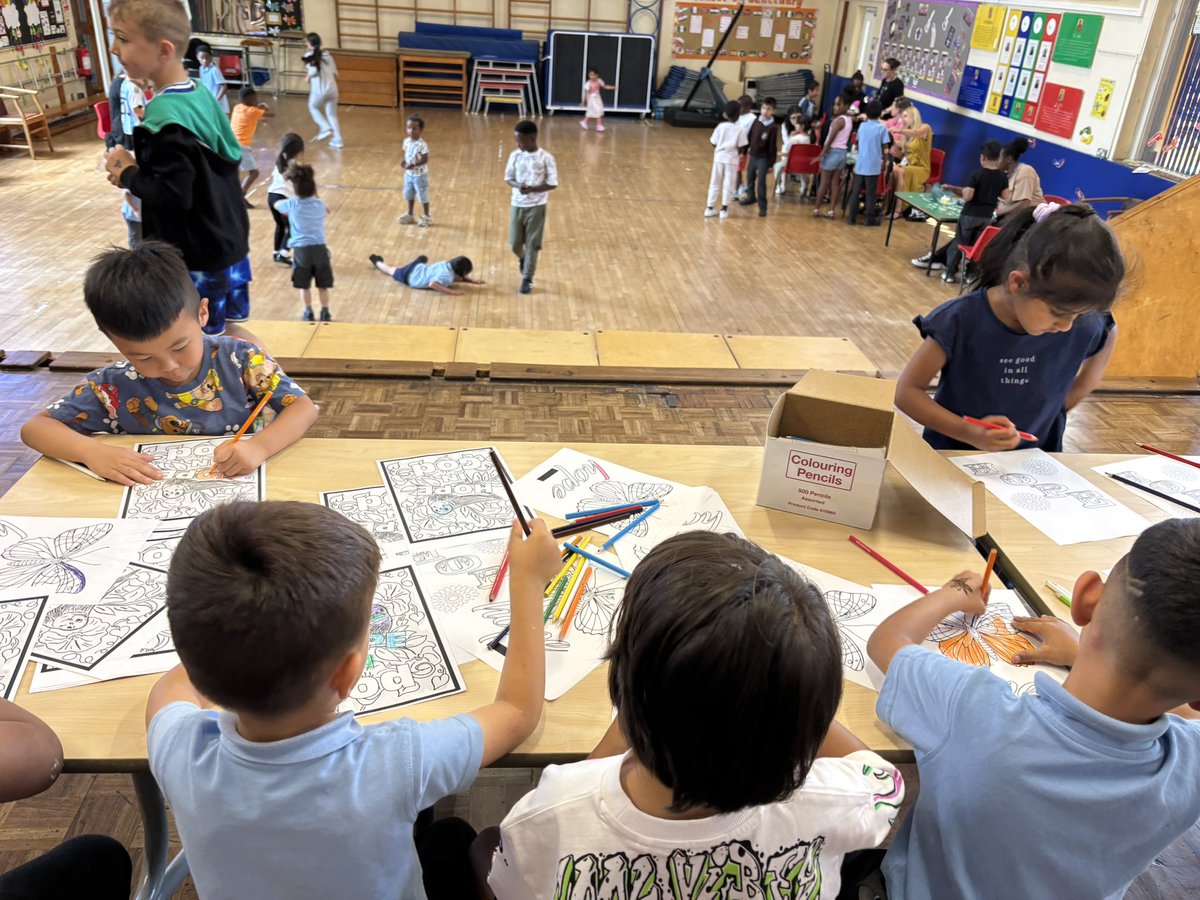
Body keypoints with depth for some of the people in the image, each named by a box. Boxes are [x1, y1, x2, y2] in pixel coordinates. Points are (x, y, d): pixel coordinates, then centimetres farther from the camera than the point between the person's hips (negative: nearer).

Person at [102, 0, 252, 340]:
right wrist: (140, 172, 6)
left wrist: (128, 175, -9)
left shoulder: (166, 118, -24)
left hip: (197, 256, -9)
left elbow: (173, 197, -27)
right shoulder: (199, 93, 3)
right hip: (229, 240, 9)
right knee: (231, 330, 22)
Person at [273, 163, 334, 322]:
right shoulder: (320, 204, 1)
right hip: (319, 248, 1)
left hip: (301, 250, -1)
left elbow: (276, 205, 20)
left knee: (304, 285, 13)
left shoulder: (291, 204, -2)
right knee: (323, 284, 12)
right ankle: (325, 313, 15)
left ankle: (308, 314, 15)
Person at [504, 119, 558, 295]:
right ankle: (522, 259, 42)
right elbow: (508, 178, 5)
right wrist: (518, 186, -17)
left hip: (536, 206, -3)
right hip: (517, 205, 3)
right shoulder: (515, 155, -2)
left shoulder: (546, 158, -12)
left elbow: (552, 184, -10)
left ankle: (527, 279, 13)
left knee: (532, 244, 1)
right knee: (514, 243, 8)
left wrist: (532, 189, -22)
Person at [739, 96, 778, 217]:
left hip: (763, 158, -6)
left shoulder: (773, 127, -15)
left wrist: (771, 163, -11)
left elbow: (773, 147, -12)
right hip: (752, 155, 6)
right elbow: (749, 136, 9)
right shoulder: (756, 121, -1)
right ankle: (751, 197, 42)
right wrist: (744, 150, 9)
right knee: (749, 178, 20)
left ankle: (762, 206, 4)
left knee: (761, 181, -5)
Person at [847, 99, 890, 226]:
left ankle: (852, 217, 9)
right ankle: (871, 218, 6)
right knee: (870, 192, 2)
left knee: (855, 191, 7)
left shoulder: (862, 126, 4)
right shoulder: (881, 128, -7)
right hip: (873, 165, -3)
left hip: (860, 164, 3)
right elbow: (885, 147, -6)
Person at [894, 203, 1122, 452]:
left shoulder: (1082, 327, -8)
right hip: (953, 456, -3)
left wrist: (1067, 399, 5)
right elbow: (907, 391, -14)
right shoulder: (961, 321, -18)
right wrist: (969, 432, -26)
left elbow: (1108, 332, 15)